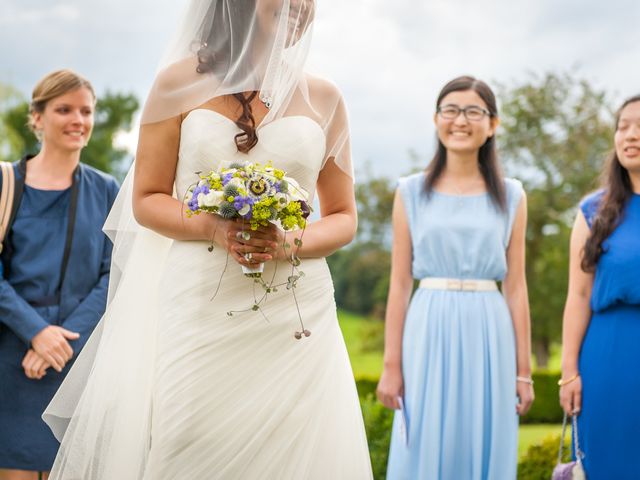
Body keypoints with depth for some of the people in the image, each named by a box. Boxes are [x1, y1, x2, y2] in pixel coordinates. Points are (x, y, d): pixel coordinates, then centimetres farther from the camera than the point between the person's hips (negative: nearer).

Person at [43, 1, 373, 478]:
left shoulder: (323, 98, 8)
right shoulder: (182, 82, 4)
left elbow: (343, 217, 12)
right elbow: (146, 200, 5)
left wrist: (291, 242, -9)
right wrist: (213, 228, -13)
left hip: (296, 317, 1)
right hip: (196, 310, -1)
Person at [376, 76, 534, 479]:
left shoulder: (511, 196, 7)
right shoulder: (412, 192, 5)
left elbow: (516, 287, 6)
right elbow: (400, 284, 3)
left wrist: (524, 370, 4)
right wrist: (391, 365, -1)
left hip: (488, 338, 1)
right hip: (429, 336, -1)